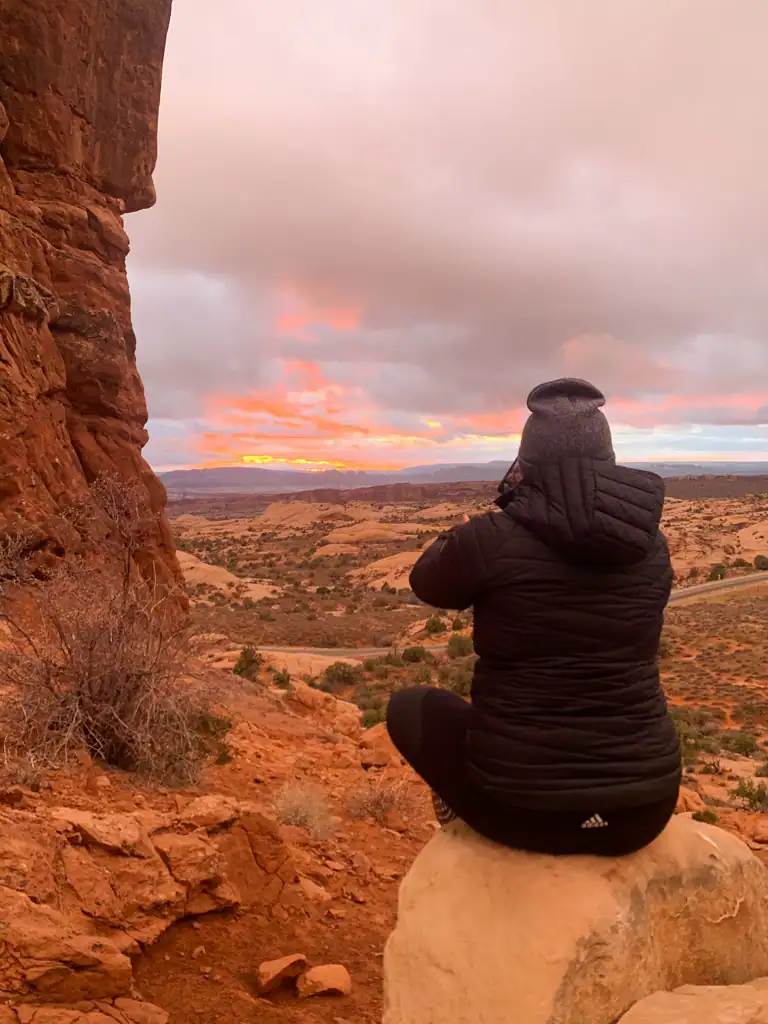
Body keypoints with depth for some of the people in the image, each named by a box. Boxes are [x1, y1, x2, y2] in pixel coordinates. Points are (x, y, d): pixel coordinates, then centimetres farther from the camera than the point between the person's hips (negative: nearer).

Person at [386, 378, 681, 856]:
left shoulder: (492, 539, -15)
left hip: (519, 806, -3)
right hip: (644, 805, 4)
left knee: (409, 705, 22)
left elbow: (426, 582, 6)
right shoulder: (652, 544, -2)